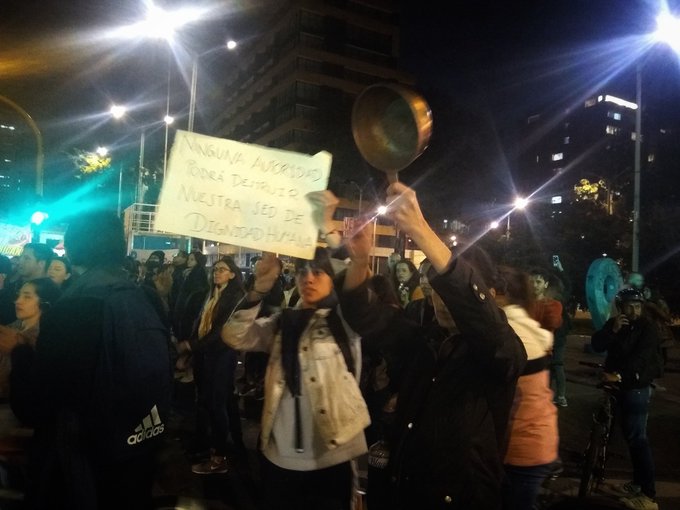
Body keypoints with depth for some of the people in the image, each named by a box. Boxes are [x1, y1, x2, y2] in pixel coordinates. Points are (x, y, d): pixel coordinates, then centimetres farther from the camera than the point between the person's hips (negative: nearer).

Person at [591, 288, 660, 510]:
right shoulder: (613, 323, 5)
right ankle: (638, 482, 28)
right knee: (631, 435, 15)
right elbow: (596, 345, -6)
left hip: (637, 387, -6)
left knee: (638, 437, -9)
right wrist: (612, 330, -22)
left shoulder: (647, 327, -11)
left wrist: (619, 373, -33)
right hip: (619, 385, 6)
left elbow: (642, 357, -23)